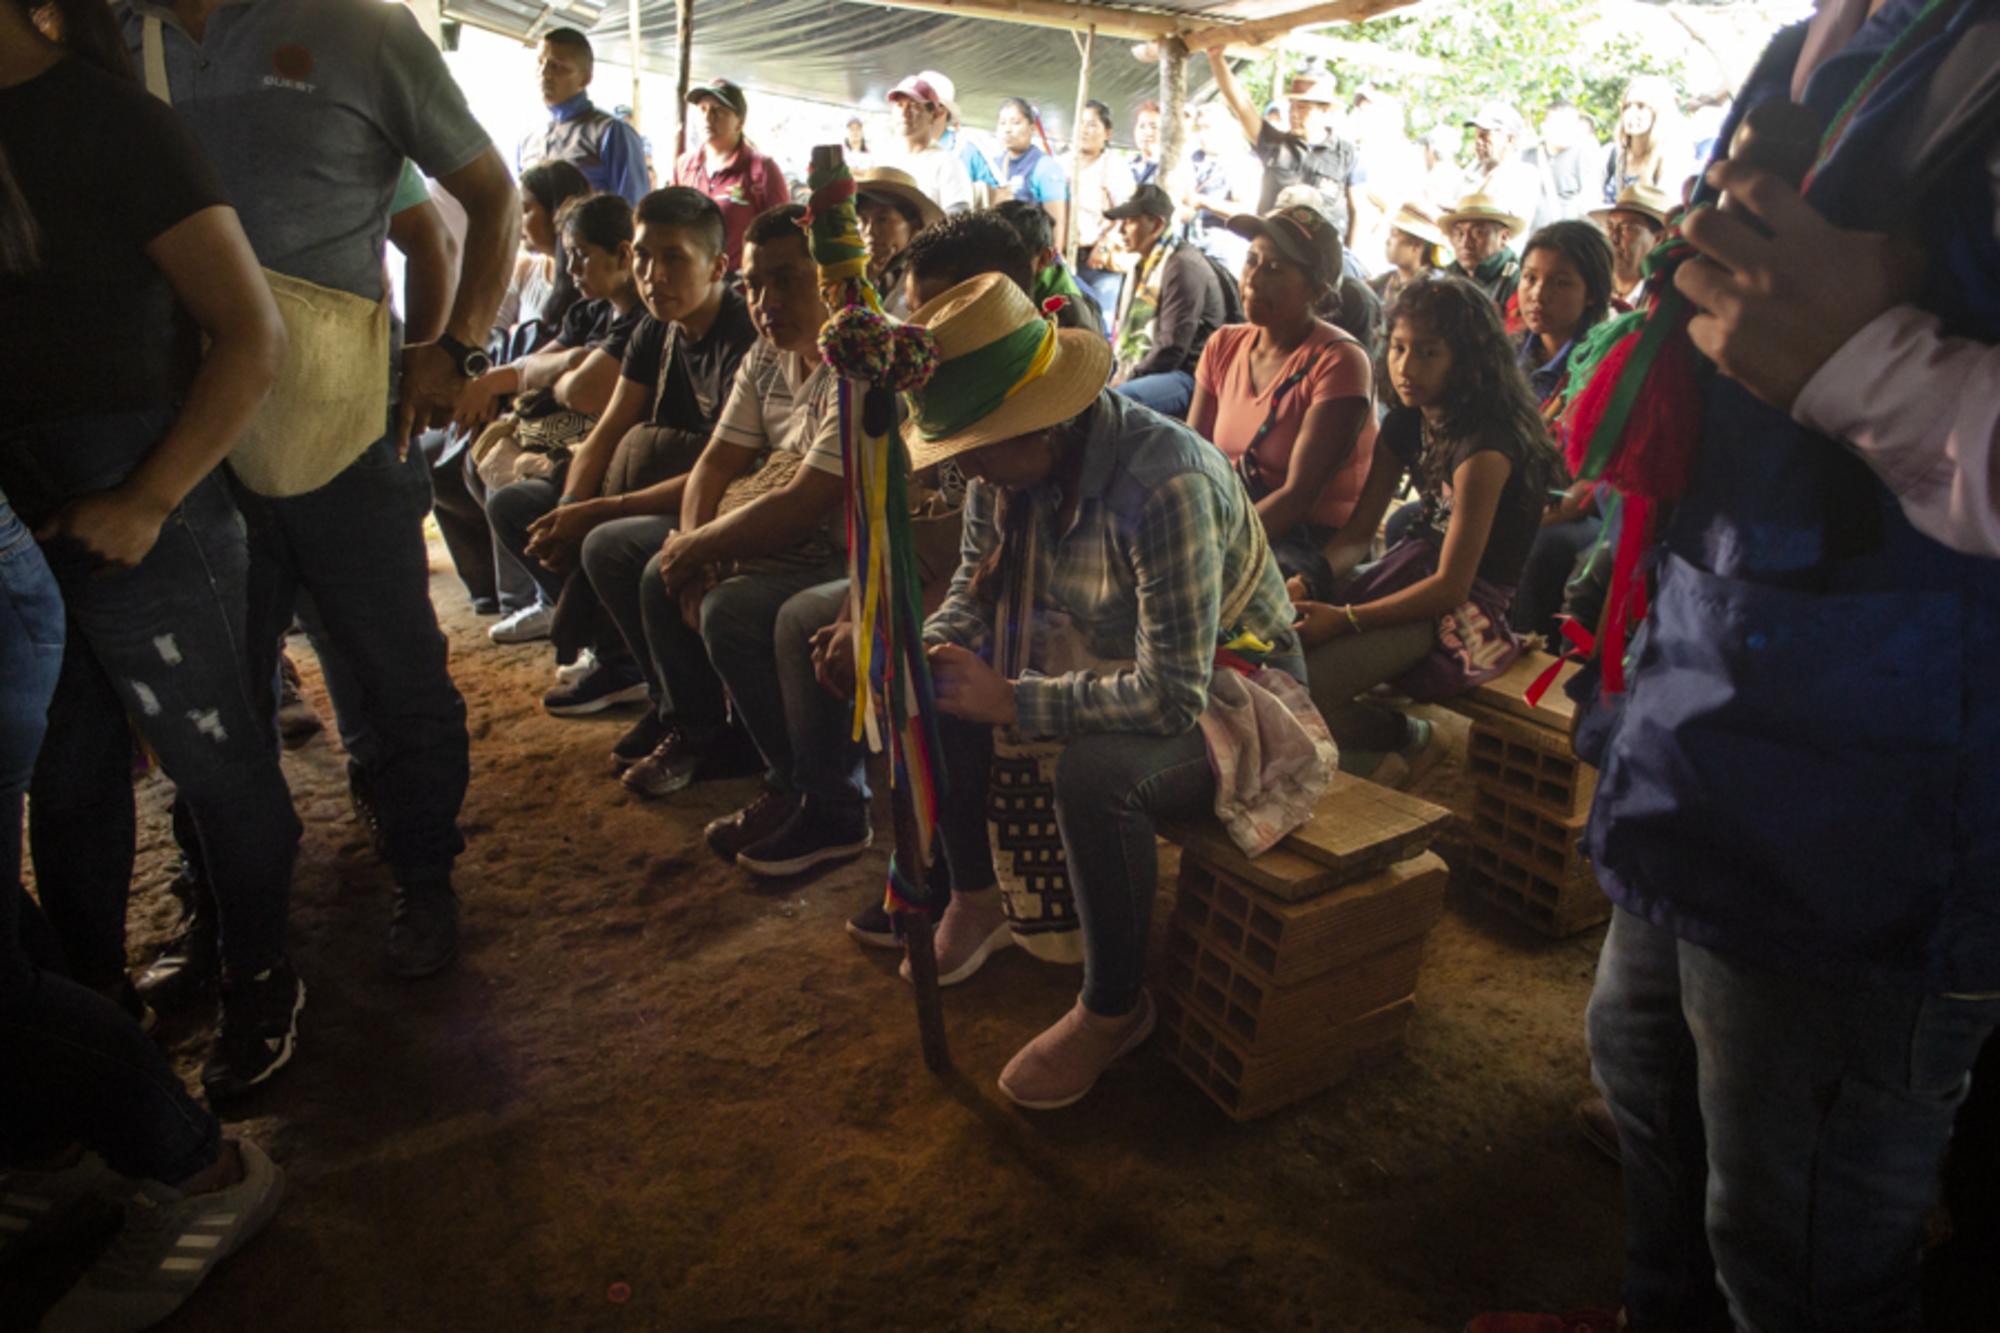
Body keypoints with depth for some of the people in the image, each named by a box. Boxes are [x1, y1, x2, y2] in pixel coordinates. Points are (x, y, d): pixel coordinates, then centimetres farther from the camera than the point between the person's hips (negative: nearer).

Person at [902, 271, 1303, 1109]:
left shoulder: (1168, 484, -34)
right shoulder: (1006, 468, -10)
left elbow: (1174, 696, -36)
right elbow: (976, 590, 6)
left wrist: (1011, 700, -30)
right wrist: (920, 648, -16)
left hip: (1230, 689, -8)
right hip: (1123, 663, 8)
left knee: (1095, 775, -35)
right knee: (939, 698, -3)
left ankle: (1114, 1008, -8)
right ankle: (975, 904, 16)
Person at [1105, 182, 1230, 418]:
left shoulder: (1183, 266, -12)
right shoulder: (1142, 264, 19)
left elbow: (1172, 349, -18)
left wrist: (1125, 382, -14)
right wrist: (1119, 376, 5)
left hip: (1182, 377, -10)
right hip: (1140, 372, 10)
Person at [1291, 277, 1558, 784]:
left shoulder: (1483, 448, -21)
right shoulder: (1406, 424, 7)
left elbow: (1452, 585, -22)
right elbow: (1358, 531, 6)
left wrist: (1345, 619, -23)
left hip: (1470, 609, -8)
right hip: (1414, 574, 8)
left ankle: (1406, 740, 7)